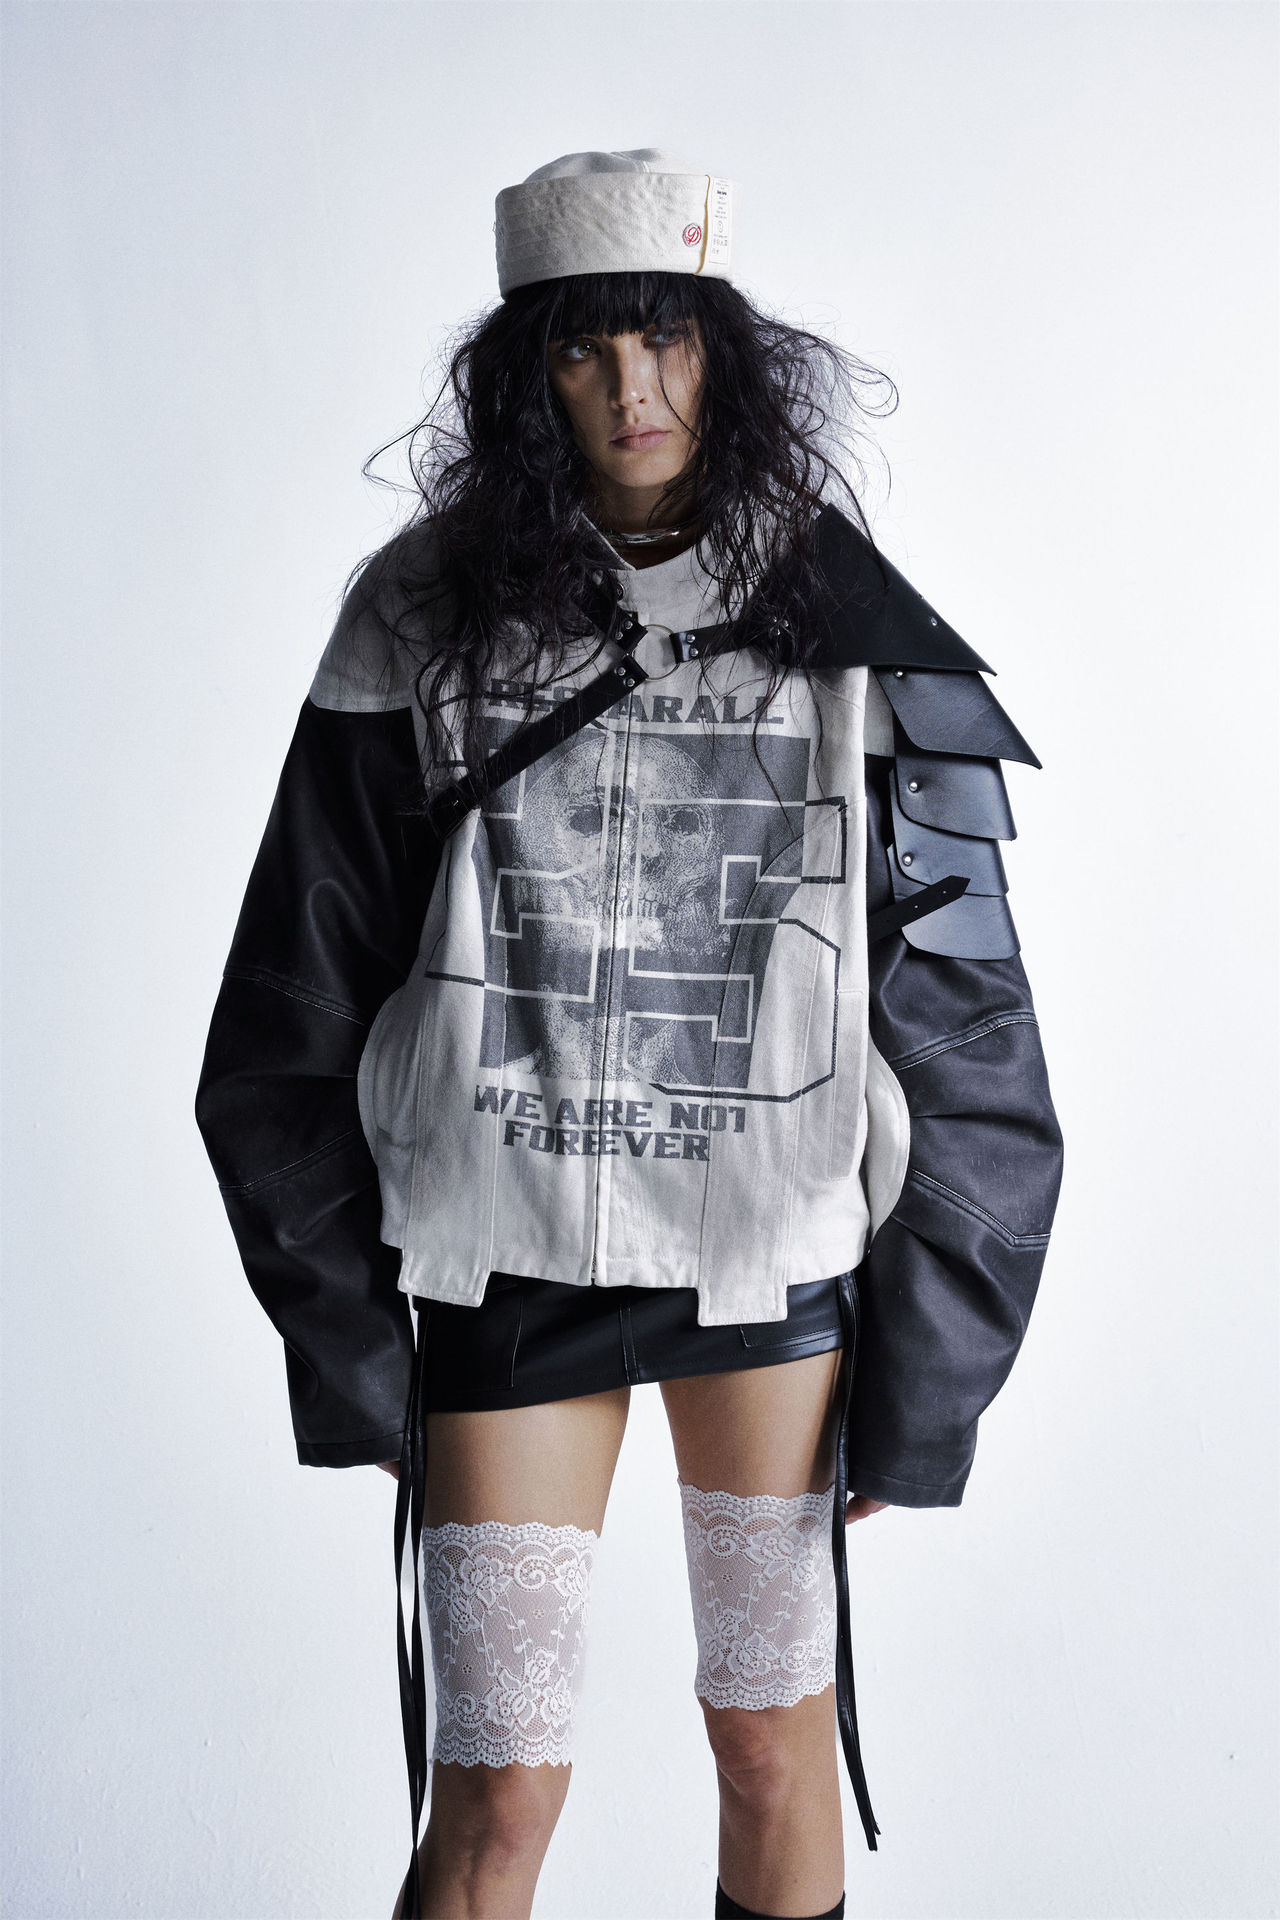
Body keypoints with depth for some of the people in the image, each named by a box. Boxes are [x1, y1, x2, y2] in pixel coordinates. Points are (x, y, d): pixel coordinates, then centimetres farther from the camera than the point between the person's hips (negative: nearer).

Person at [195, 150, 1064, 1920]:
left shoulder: (850, 638, -1)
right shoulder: (425, 625, -2)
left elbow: (962, 1033, 1)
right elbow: (294, 1024, 3)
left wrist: (917, 1385, -1)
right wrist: (351, 1349, 1)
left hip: (778, 1254, 1)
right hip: (508, 1251, 0)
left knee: (777, 1748, 11)